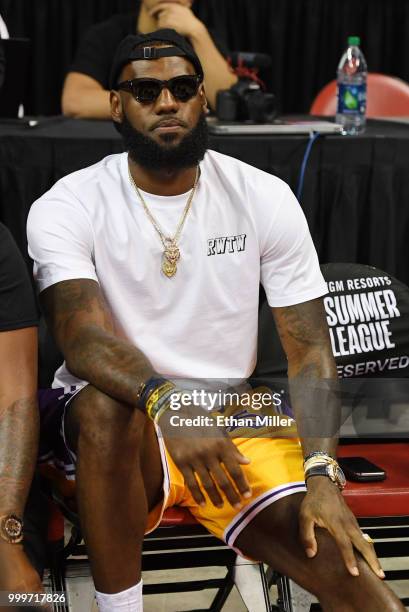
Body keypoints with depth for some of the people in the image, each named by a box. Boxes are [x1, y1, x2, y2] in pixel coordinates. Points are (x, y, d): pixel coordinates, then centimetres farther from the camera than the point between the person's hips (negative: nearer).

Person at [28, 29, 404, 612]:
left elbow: (310, 350, -4)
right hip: (121, 423, 0)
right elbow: (81, 336, -24)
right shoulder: (65, 208, -8)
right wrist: (166, 402, -45)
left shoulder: (266, 198, -2)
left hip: (234, 425, 1)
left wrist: (322, 475, -20)